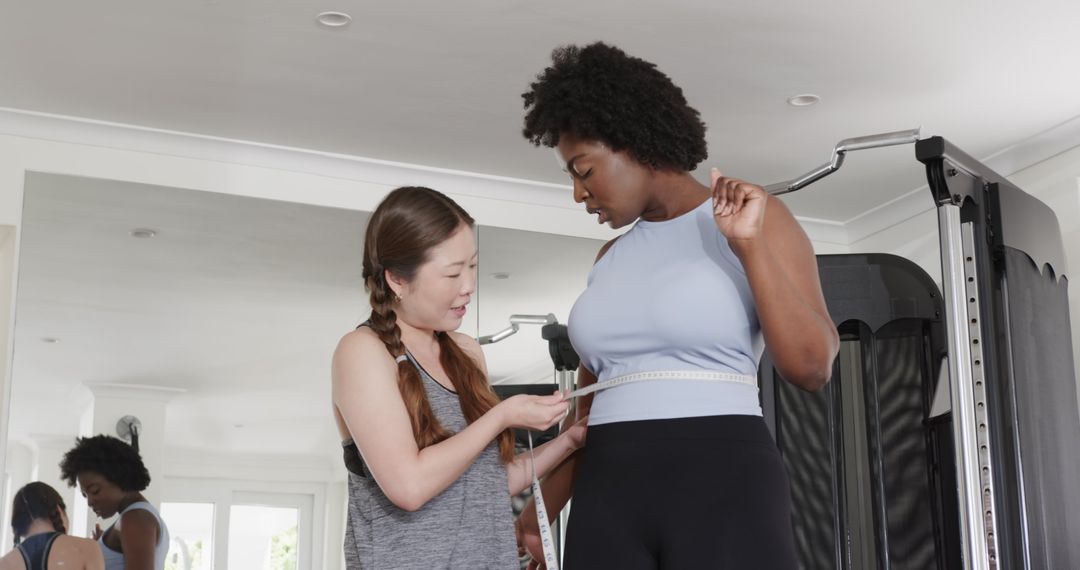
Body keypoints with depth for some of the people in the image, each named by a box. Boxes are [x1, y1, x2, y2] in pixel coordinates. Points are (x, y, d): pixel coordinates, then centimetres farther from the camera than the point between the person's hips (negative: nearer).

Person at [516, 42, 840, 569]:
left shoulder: (755, 218, 3)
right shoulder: (611, 258, 19)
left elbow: (811, 366, -8)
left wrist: (749, 244, -14)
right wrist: (540, 513, 17)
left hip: (722, 486, -5)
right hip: (609, 492, 5)